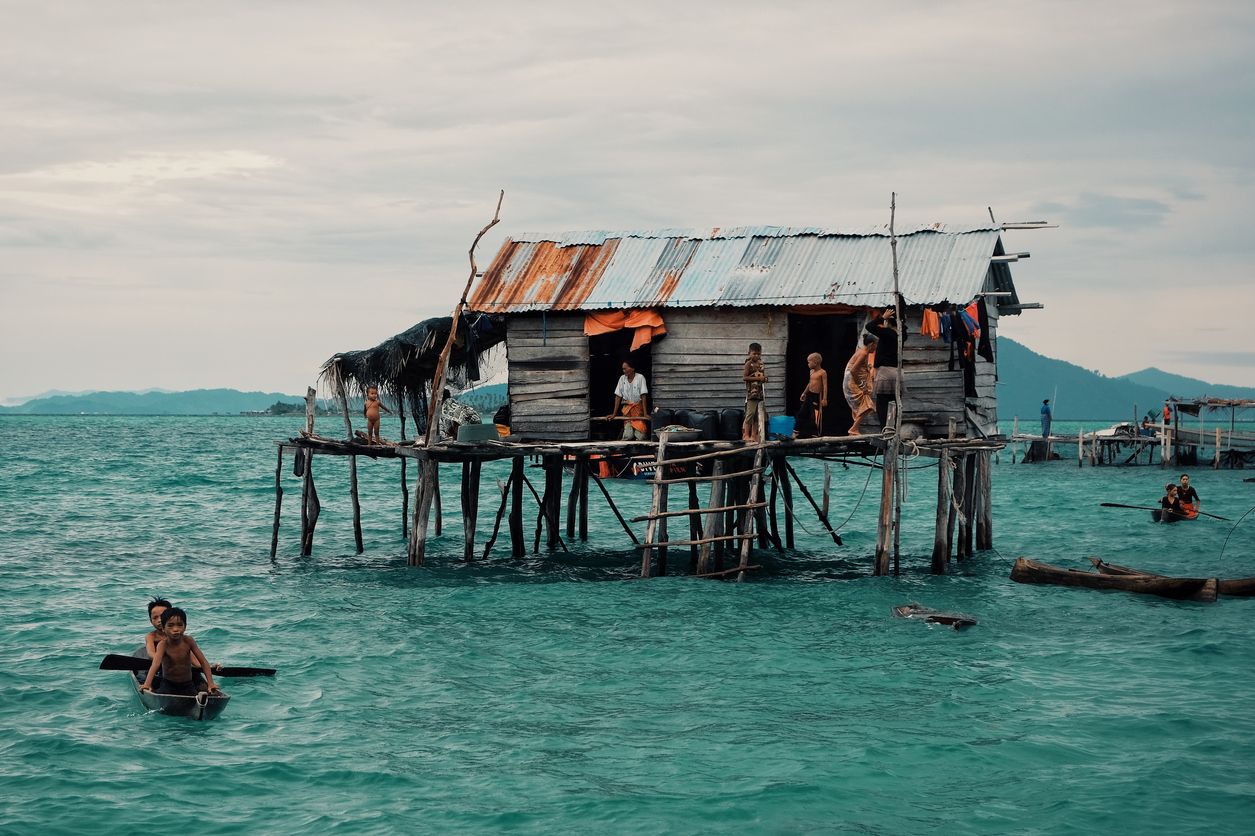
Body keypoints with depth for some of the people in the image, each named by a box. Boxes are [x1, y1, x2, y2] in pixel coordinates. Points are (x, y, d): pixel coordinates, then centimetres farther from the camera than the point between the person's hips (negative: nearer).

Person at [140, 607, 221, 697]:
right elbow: (155, 664, -31)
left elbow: (203, 662, -7)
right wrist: (147, 684, -46)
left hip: (188, 685, 1)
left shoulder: (188, 641, -10)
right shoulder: (163, 645, -16)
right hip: (168, 684, -1)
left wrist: (210, 684, -15)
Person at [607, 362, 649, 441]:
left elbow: (644, 397, -11)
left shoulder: (640, 378, -8)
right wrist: (614, 414, 1)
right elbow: (618, 397, 4)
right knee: (628, 435, -14)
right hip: (627, 407, 2)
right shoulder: (622, 378, 3)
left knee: (640, 436, -14)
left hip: (638, 407, -2)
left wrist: (645, 413, -17)